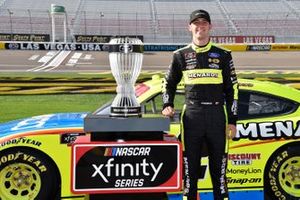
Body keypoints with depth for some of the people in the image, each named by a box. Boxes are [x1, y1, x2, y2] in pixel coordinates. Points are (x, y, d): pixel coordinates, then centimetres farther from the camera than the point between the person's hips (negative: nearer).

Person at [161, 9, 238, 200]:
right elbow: (169, 83, 18)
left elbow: (232, 89, 6)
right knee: (190, 165, 5)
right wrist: (168, 105, 3)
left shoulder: (223, 56, 6)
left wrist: (232, 120, 1)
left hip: (217, 115, 0)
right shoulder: (181, 55, 7)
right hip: (191, 116, 0)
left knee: (219, 165, 5)